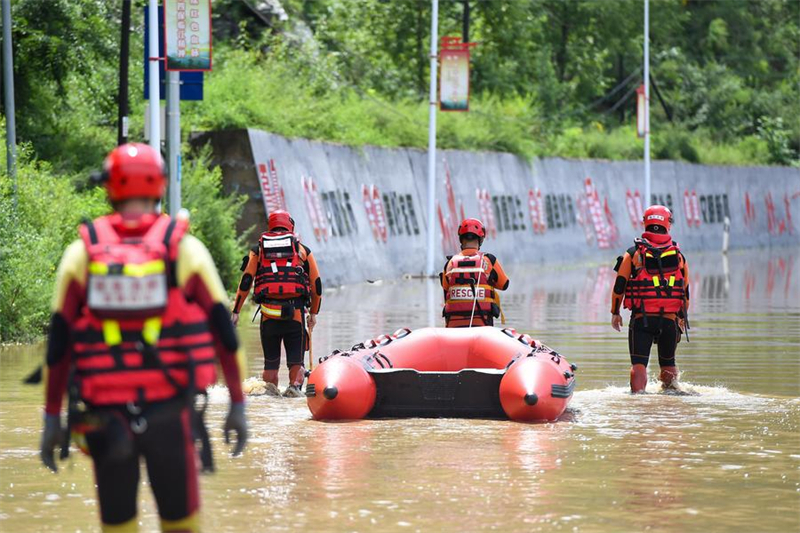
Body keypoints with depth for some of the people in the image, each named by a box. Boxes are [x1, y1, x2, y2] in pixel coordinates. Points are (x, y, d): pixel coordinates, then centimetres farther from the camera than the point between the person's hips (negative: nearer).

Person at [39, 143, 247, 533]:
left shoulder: (82, 252, 2)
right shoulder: (185, 249, 0)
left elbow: (58, 342, 2)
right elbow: (223, 332, 1)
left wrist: (52, 418, 8)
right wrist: (237, 404, 8)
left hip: (104, 413, 1)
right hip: (169, 412, -1)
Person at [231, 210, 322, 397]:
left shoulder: (258, 250, 12)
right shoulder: (303, 250, 12)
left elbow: (245, 282, 4)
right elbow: (316, 284, 14)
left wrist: (235, 312, 7)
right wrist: (313, 313, 24)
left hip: (268, 313, 1)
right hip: (296, 313, -1)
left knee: (271, 359, 12)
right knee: (296, 359, 4)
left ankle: (270, 388, -2)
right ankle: (295, 385, -17)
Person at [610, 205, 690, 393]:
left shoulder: (633, 253, 0)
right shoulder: (678, 255, 6)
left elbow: (619, 285, 1)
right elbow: (685, 290, 12)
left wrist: (615, 313, 12)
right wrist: (682, 317, 24)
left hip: (641, 318, -2)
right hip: (670, 319, 2)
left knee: (639, 364, -3)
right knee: (668, 363, 18)